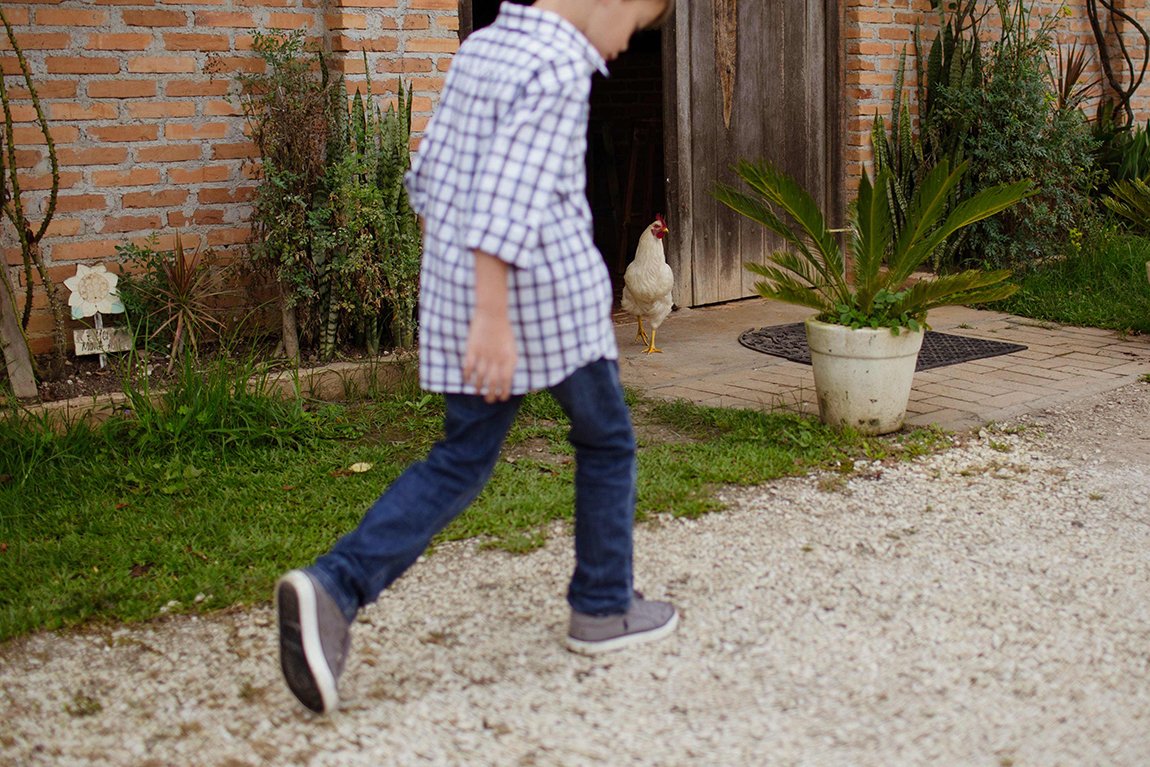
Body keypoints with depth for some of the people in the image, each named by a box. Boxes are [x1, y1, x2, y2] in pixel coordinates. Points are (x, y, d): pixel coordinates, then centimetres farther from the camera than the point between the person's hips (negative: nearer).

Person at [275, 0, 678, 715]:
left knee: (461, 462, 10)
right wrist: (494, 318, -28)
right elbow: (510, 194, -25)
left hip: (459, 287, 8)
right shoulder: (560, 68, -14)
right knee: (605, 441, 14)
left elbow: (432, 170, 18)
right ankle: (604, 608, 26)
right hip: (547, 291, -7)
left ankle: (335, 587, -7)